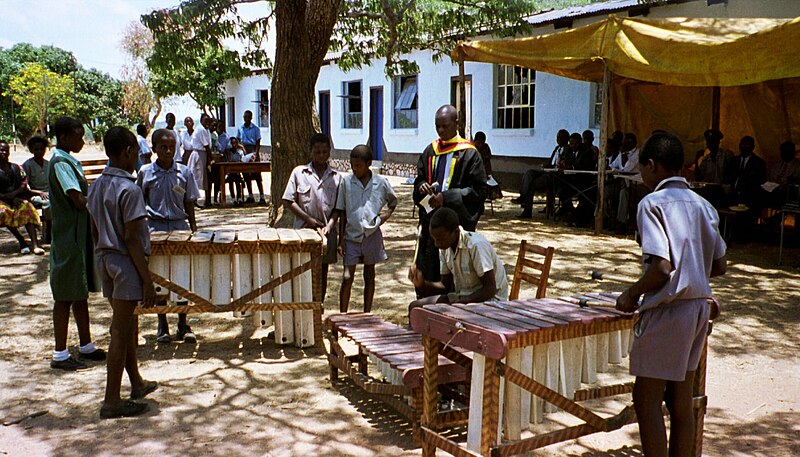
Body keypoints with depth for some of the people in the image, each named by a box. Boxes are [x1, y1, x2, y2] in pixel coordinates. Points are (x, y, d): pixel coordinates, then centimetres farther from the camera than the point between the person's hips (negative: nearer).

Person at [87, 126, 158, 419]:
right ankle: (112, 401, 6)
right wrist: (147, 280, -16)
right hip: (125, 263, -9)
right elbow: (131, 238, -19)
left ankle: (136, 383, 34)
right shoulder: (128, 189, -17)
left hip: (104, 260, 9)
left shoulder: (97, 186, 9)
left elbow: (95, 231, 13)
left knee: (128, 324, 20)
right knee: (120, 331, -1)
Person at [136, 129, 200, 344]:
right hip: (154, 228, 0)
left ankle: (183, 325, 15)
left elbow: (189, 203, 8)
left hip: (179, 226, 1)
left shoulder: (184, 172, 3)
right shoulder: (145, 172, 1)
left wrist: (193, 229, 5)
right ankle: (162, 327, 17)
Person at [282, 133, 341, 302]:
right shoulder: (299, 172, 2)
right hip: (303, 230, -2)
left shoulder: (336, 177, 6)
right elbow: (288, 201, -1)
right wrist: (308, 219, -10)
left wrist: (329, 225, -13)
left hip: (327, 231, 2)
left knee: (322, 274, 10)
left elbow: (338, 207, 4)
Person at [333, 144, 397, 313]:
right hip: (351, 236, -1)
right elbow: (341, 211, 1)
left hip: (372, 235, 1)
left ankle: (367, 315, 22)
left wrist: (388, 212, -3)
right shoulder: (346, 181, -2)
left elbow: (393, 200, 17)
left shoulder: (381, 182, -2)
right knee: (347, 277, -5)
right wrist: (341, 239, -2)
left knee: (369, 276, 11)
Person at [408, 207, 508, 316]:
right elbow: (446, 285, 7)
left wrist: (458, 302, -29)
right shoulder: (445, 247, 0)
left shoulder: (476, 246, -23)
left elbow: (490, 289, -22)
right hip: (463, 295, 7)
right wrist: (423, 284, -11)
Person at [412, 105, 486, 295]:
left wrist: (447, 196, -17)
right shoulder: (430, 151, 12)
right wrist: (421, 187, -5)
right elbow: (419, 178, 20)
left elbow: (478, 189, -8)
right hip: (430, 220, 5)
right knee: (426, 270, 7)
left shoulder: (468, 153, -5)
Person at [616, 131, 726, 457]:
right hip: (699, 307, 8)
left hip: (667, 309, -8)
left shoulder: (652, 203, -12)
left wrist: (632, 294, -8)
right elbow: (719, 267, 11)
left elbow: (661, 267, -22)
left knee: (646, 399, 2)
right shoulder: (703, 205, 10)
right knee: (681, 399, 14)